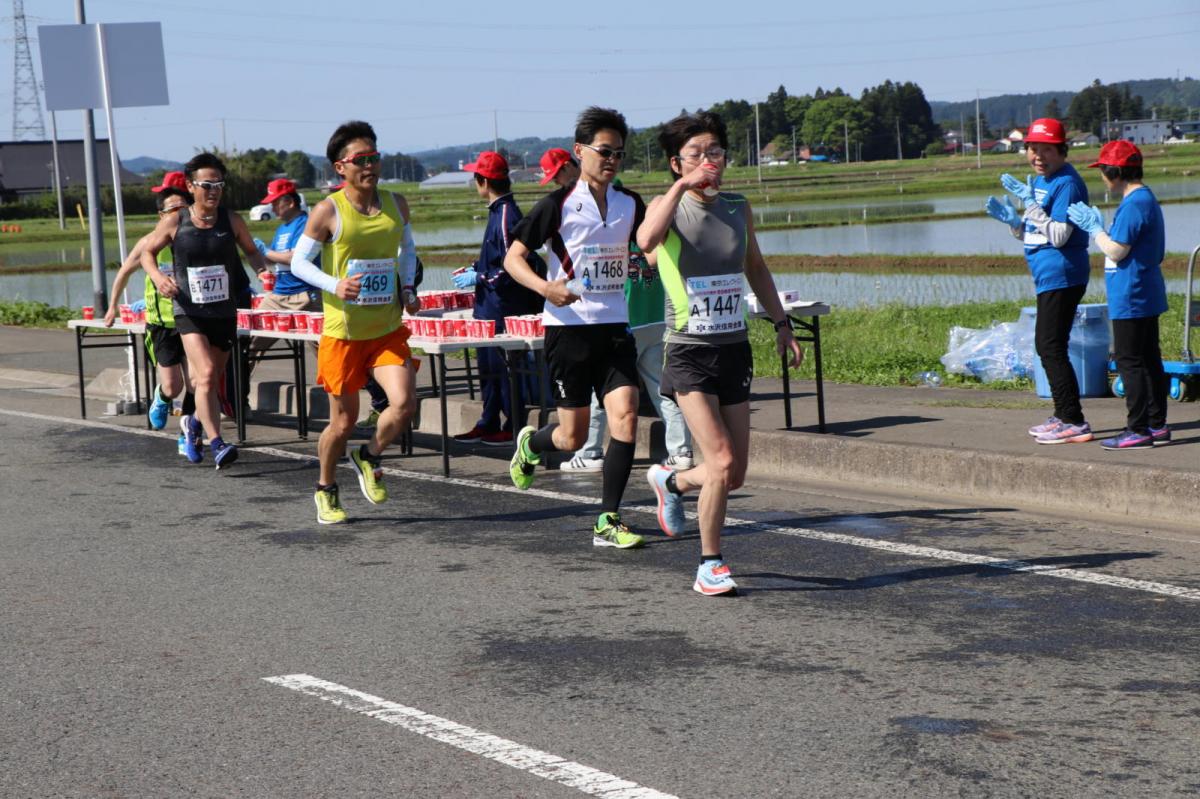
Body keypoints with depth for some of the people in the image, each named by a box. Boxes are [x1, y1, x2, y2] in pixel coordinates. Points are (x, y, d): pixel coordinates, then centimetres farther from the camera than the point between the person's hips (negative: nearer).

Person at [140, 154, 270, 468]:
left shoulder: (231, 222, 0)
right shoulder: (174, 223, -4)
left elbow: (251, 251, 14)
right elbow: (148, 252, 8)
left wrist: (263, 269, -7)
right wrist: (157, 276, -11)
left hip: (224, 312, 3)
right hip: (189, 311, -3)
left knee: (213, 380, 14)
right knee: (206, 374, -21)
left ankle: (194, 423, 44)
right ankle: (217, 444, -24)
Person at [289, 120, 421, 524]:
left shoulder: (396, 204, 5)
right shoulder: (328, 211, -9)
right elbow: (299, 261, -3)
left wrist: (408, 287, 5)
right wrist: (335, 285, -20)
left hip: (388, 330, 3)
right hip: (342, 332, -3)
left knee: (404, 403, -16)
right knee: (344, 420, 5)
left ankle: (369, 457, 14)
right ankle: (326, 489, 31)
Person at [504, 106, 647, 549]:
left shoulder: (630, 204, 8)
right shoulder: (558, 204, -6)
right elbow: (513, 257, -5)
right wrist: (545, 287, -22)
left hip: (615, 327, 4)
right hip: (569, 327, -4)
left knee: (626, 416, -13)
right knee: (573, 437, 2)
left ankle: (608, 521, -6)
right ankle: (531, 443, 39)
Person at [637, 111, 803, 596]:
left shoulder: (739, 208, 9)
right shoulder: (668, 206, -5)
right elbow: (646, 239, -30)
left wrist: (781, 323, 22)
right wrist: (682, 187, -29)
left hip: (735, 350, 5)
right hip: (689, 353, -5)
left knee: (734, 476, 7)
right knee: (722, 462, -16)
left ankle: (670, 481, 39)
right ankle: (710, 567, 1)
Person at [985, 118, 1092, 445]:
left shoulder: (1066, 183, -15)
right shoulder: (1039, 182, 15)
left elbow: (1059, 235, -23)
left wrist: (1030, 203, -25)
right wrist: (1012, 219, 2)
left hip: (1061, 277, -11)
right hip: (1048, 278, 11)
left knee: (1052, 348, -11)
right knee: (1046, 346, 16)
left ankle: (1073, 422, -10)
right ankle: (1063, 416, 25)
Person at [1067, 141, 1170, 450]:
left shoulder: (1133, 204, -19)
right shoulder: (1146, 199, 13)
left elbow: (1116, 251, -22)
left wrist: (1093, 227, -8)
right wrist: (1098, 225, 18)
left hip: (1130, 300, -10)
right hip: (1147, 296, 10)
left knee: (1129, 361, -6)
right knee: (1149, 360, 14)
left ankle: (1138, 430, -4)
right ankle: (1156, 424, 20)